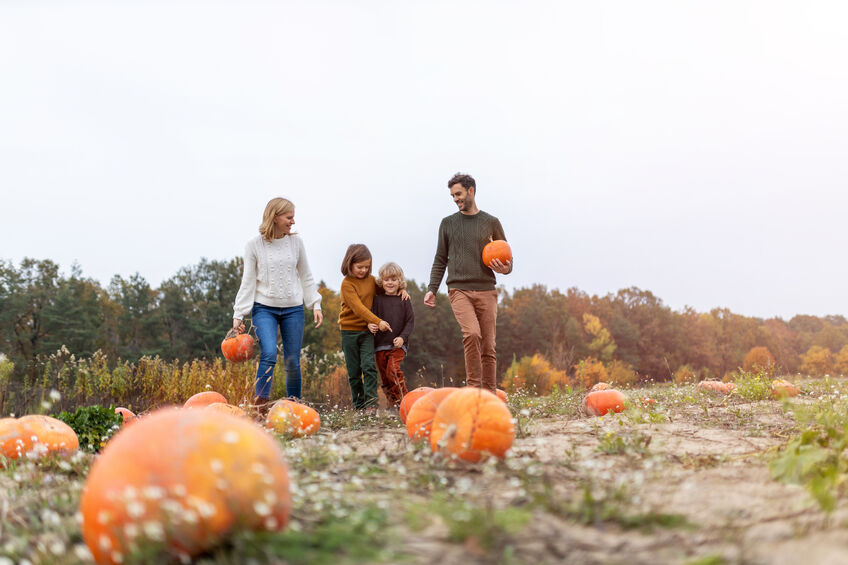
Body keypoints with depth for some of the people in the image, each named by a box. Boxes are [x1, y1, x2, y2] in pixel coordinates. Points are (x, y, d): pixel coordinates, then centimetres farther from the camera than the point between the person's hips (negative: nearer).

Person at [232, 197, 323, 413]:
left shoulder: (296, 242, 4)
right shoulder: (254, 245, -2)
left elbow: (306, 276, 13)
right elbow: (248, 281, 0)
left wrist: (316, 305, 6)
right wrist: (238, 315, -4)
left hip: (293, 309, 3)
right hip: (264, 308, -3)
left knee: (293, 362, 3)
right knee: (269, 354, -22)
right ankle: (260, 407, -15)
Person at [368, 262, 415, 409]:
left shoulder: (404, 300, 4)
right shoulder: (378, 300, 6)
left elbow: (410, 321, 2)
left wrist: (402, 337, -11)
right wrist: (370, 325, -20)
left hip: (398, 344, -3)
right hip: (380, 344, 3)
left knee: (393, 370, -20)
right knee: (384, 376, 5)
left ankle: (403, 399, -12)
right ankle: (393, 403, 15)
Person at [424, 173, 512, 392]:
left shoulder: (491, 223, 11)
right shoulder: (448, 223, 13)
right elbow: (440, 260, 15)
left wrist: (505, 269, -6)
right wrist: (432, 289, 4)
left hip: (486, 291, 1)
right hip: (459, 290, -1)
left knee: (488, 347, 0)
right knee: (472, 333, -25)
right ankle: (473, 387, -16)